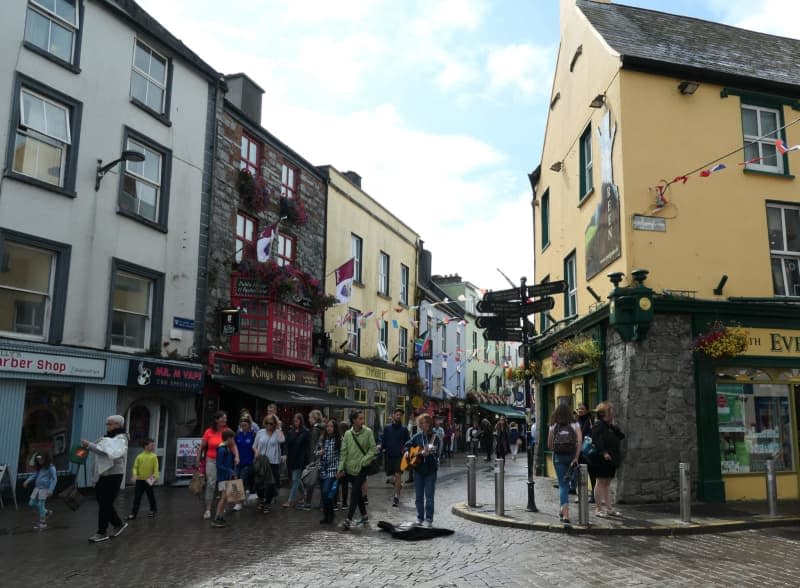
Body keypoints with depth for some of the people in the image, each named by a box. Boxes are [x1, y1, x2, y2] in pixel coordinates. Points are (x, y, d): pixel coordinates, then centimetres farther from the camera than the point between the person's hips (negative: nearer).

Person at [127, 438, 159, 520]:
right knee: (137, 497, 2)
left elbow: (156, 467, -7)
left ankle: (153, 510, 29)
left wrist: (155, 476, -20)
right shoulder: (139, 456, 0)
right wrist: (135, 475, -16)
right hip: (139, 480, 1)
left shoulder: (154, 456, -3)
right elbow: (135, 467, 0)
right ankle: (133, 513, 7)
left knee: (151, 496, 12)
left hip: (149, 480, -1)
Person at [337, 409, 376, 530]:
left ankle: (348, 519, -7)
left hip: (362, 468, -4)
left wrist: (364, 461, -15)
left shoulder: (368, 432, -6)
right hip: (350, 468, 4)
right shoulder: (348, 434, 1)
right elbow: (343, 452, 2)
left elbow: (372, 449, -5)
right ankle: (364, 516, 30)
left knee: (354, 494, -9)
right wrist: (341, 468, -3)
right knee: (357, 493, 15)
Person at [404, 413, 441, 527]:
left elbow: (436, 453, -18)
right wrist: (407, 452, 1)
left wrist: (427, 453, -35)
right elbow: (408, 444, 21)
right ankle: (420, 518, 21)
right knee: (419, 496, 11)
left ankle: (429, 519, 9)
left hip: (430, 471, -5)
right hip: (419, 469, 5)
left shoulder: (435, 437, -9)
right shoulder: (418, 436, 6)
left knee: (429, 496, 0)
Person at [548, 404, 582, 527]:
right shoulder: (574, 425, 2)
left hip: (558, 457, 0)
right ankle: (563, 510, 31)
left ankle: (565, 515, -12)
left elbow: (549, 445, 4)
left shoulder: (553, 427, 3)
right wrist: (576, 457, -12)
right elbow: (579, 441, -12)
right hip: (571, 456, 0)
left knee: (563, 485, 0)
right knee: (566, 483, 20)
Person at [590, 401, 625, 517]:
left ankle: (609, 508, 19)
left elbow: (621, 436, 9)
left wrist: (614, 425, 0)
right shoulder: (598, 425, -12)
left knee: (607, 484, 13)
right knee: (601, 483, -2)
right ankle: (598, 509, 4)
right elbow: (596, 441, -22)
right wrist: (603, 452, -29)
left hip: (611, 460, 9)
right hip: (601, 460, -9)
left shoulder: (611, 426, 15)